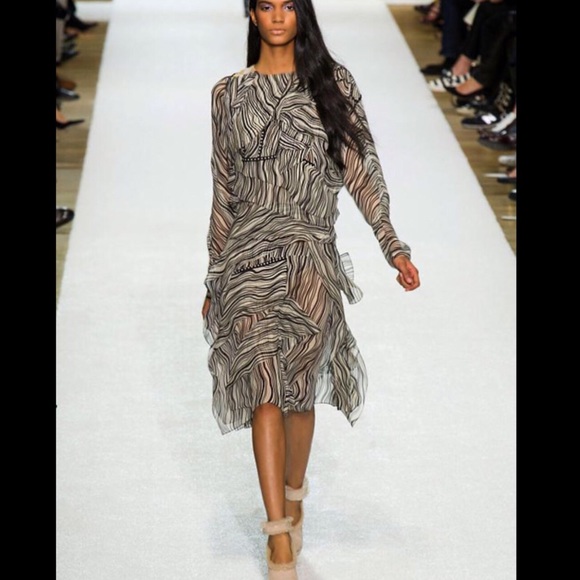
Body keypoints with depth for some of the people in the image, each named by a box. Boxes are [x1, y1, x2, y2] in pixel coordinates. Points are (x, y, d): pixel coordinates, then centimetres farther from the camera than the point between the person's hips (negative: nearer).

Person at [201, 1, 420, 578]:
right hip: (250, 255, 0)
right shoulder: (229, 93, 7)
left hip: (311, 255, 0)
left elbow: (361, 169, 3)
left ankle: (293, 500, 28)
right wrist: (215, 277, 13)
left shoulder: (333, 83, 5)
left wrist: (392, 245, -5)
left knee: (299, 384, 5)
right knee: (266, 382, -11)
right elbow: (223, 190, 11)